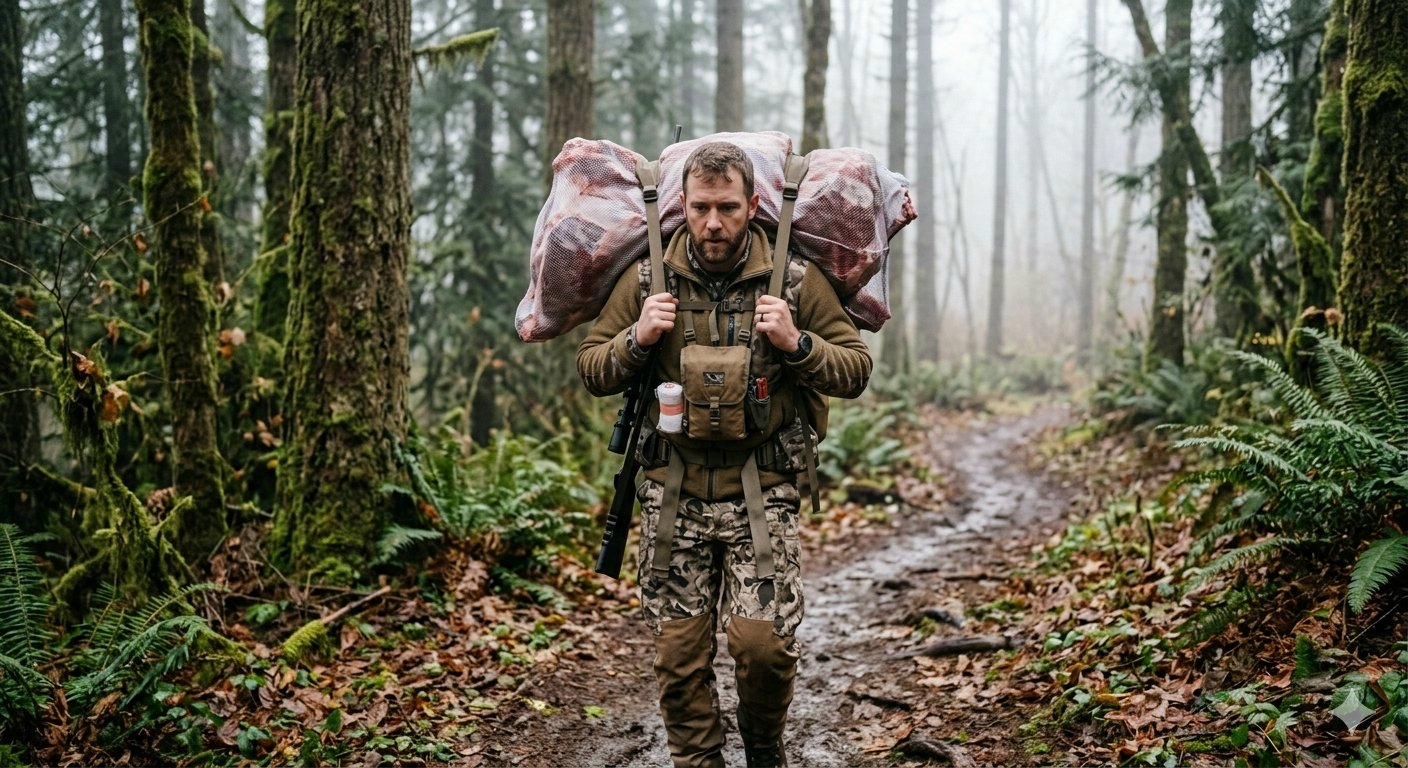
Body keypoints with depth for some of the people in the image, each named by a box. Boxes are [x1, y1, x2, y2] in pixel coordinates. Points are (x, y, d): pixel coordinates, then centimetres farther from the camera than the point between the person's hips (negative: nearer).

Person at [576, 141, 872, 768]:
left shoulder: (797, 281, 1)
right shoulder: (647, 282, 4)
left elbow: (855, 371, 4)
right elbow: (591, 370, 10)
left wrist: (796, 344, -13)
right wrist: (637, 340, -9)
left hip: (761, 492, -2)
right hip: (673, 494, 2)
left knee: (764, 642, -9)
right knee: (678, 652, 5)